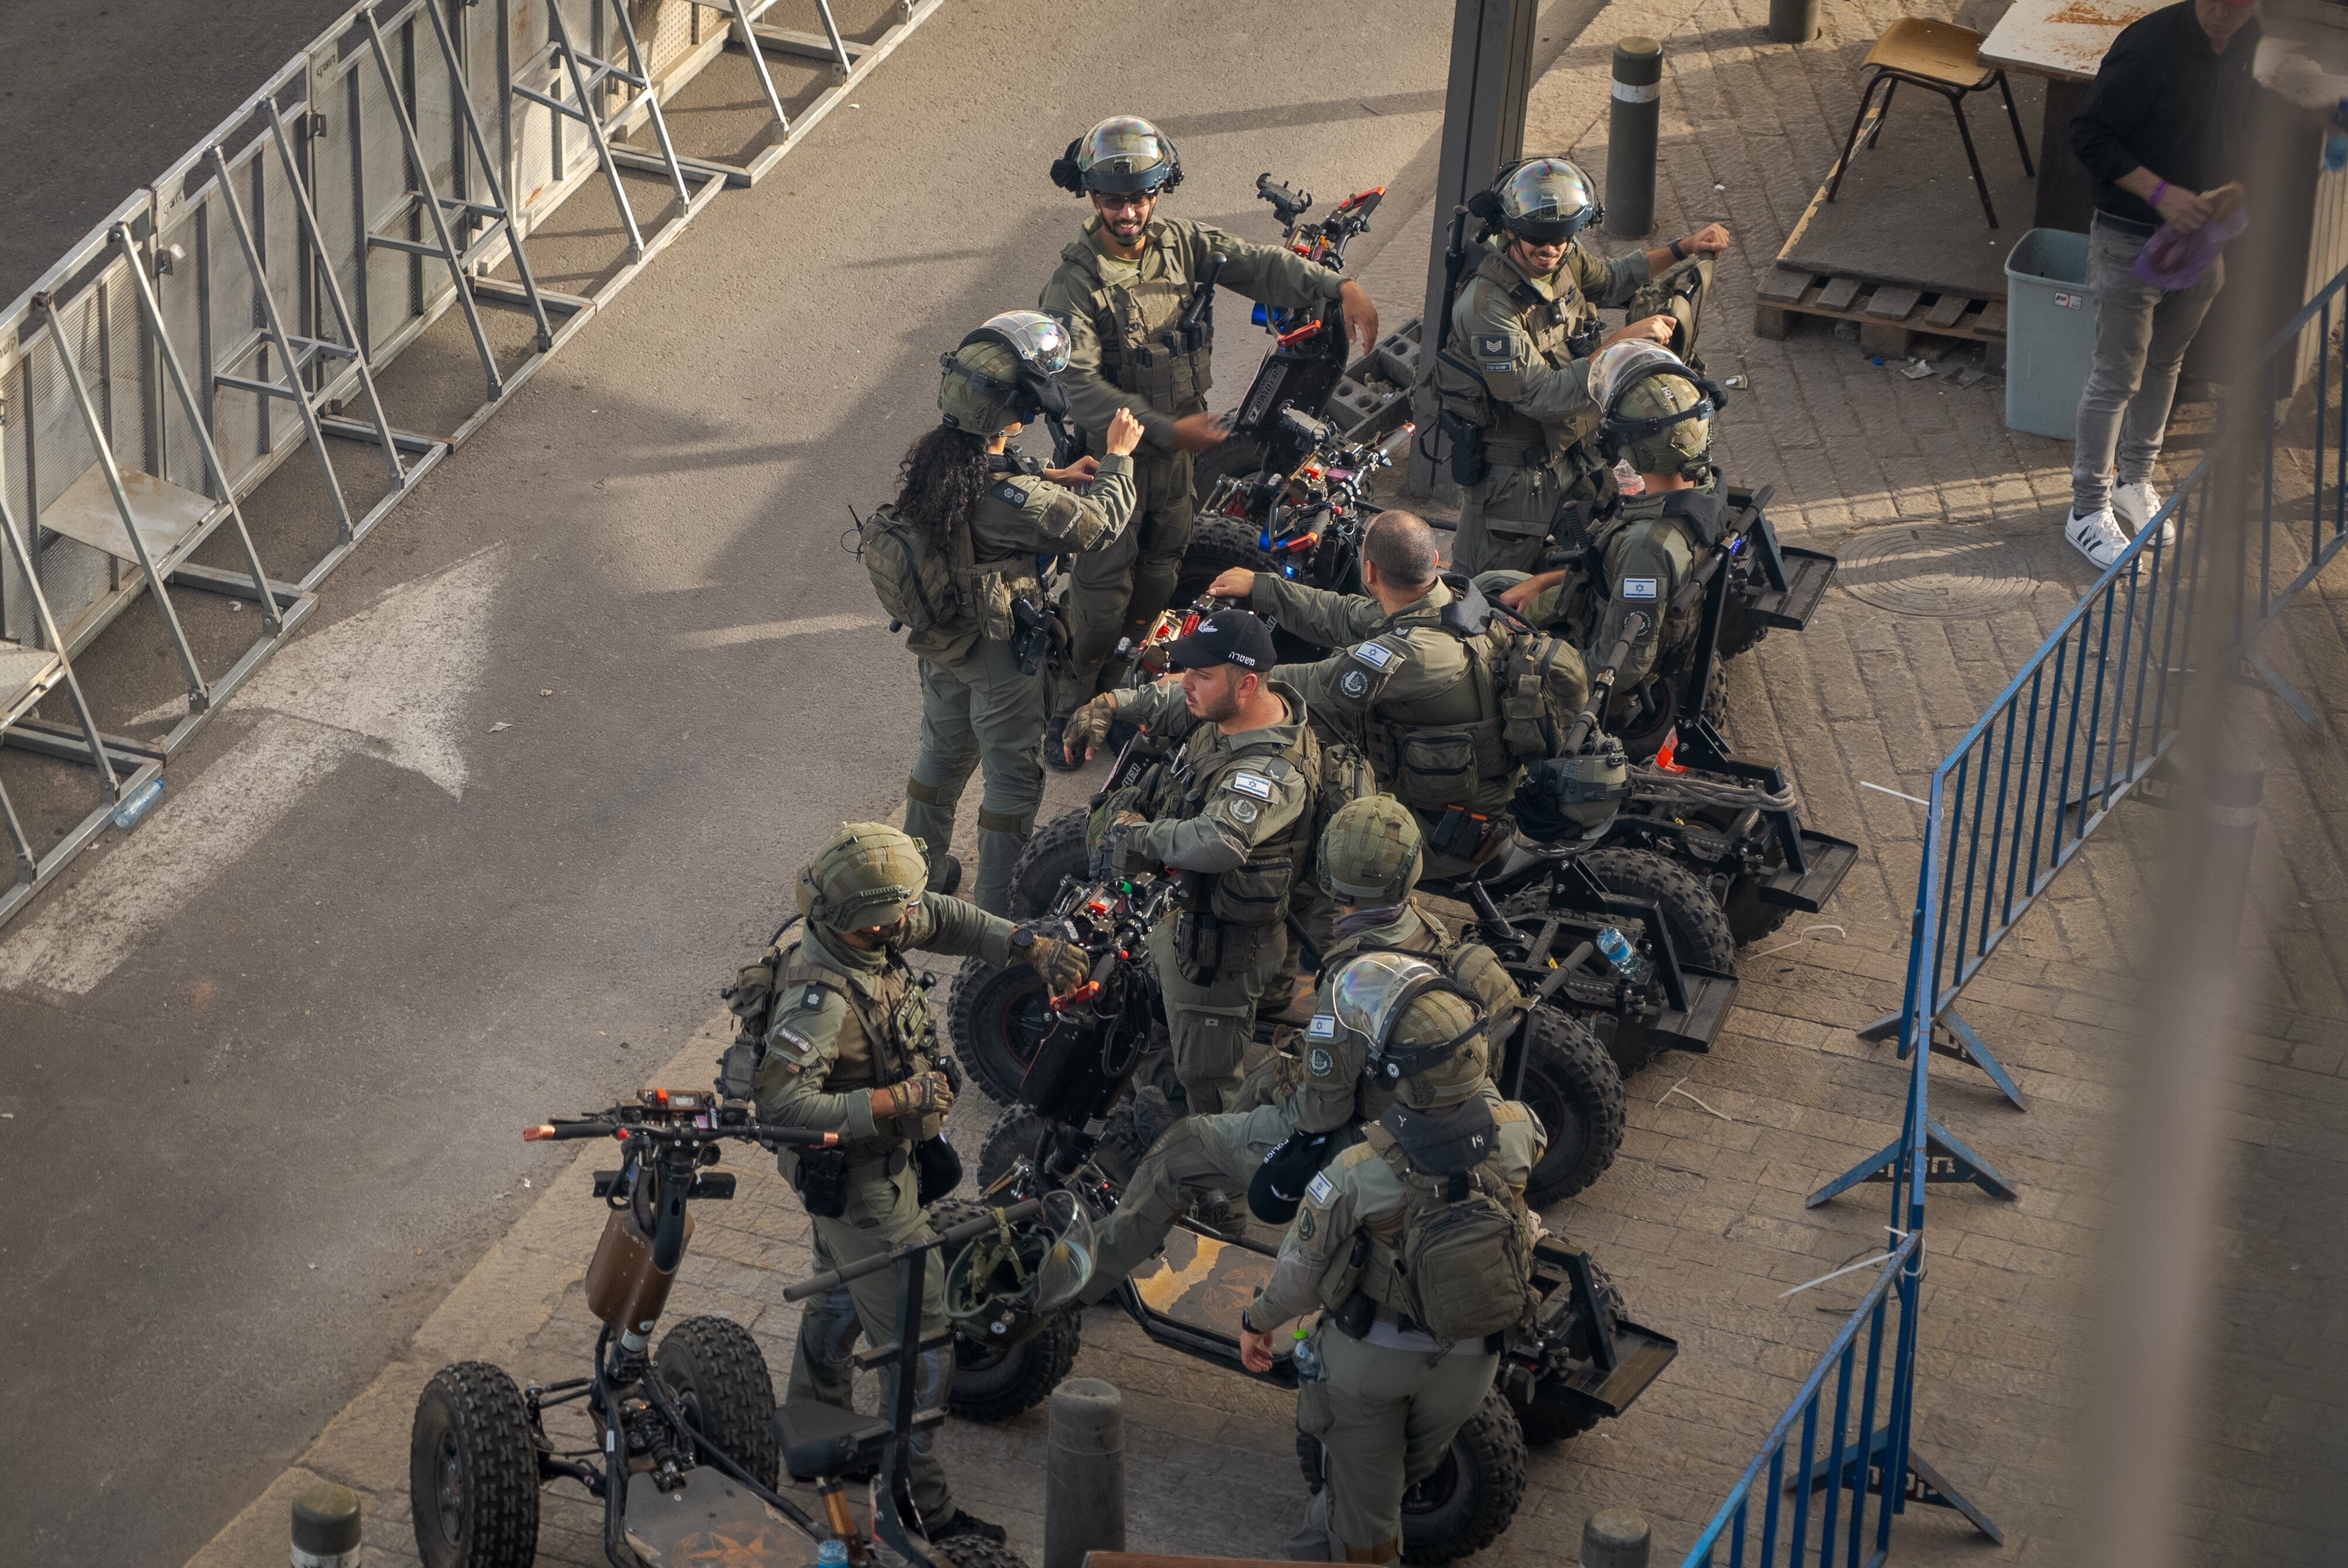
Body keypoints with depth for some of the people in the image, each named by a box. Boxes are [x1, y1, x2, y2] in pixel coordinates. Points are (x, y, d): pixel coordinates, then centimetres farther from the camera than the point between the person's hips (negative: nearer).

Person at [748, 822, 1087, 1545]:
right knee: (919, 1348, -1)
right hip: (861, 1180, -10)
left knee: (839, 1299, 31)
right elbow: (782, 1101, -41)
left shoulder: (859, 933, -10)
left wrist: (1032, 946, -3)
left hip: (846, 1167, 10)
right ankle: (922, 1509, 8)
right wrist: (894, 1102, -38)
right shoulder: (822, 997, -37)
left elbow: (944, 918, 8)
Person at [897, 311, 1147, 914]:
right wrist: (1117, 458, -11)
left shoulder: (929, 456, -14)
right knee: (1012, 774, 13)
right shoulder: (1012, 500, -36)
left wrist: (1049, 477, 2)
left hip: (939, 638, 7)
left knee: (942, 750, 28)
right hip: (999, 652, -7)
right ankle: (998, 908, 25)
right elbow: (1100, 526, -24)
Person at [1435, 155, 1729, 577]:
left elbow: (1608, 280, 19)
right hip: (1512, 468, -8)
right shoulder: (1487, 304, -32)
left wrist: (1684, 248, 12)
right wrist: (1622, 343, -35)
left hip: (1566, 446, 8)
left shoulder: (1564, 259, -7)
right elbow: (1540, 396, -34)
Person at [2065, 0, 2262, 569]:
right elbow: (2090, 134, -20)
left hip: (2201, 238, 6)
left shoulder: (2252, 46, -4)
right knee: (2116, 377, 2)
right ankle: (2088, 511, 15)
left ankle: (2135, 482, 40)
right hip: (2129, 242, -6)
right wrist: (2163, 194, -28)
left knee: (2163, 366, 21)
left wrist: (2236, 190, -7)